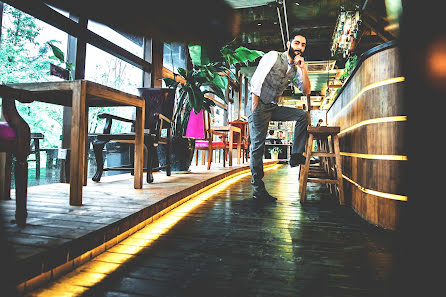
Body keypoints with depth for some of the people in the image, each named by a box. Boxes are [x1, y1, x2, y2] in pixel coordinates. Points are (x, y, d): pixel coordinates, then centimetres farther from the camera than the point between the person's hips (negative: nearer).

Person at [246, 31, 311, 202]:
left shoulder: (295, 69, 14)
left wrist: (303, 68, -3)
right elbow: (256, 80, -13)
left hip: (273, 108, 7)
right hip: (258, 105, -7)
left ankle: (296, 156, -3)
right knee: (258, 146, -9)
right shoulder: (274, 56, -6)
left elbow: (306, 91, 8)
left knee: (303, 115, -5)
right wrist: (255, 107, -16)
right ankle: (258, 189, -4)